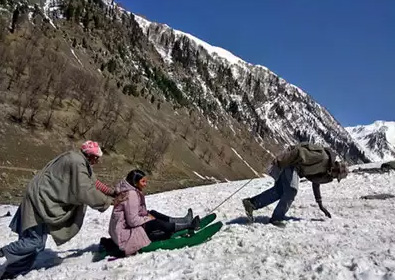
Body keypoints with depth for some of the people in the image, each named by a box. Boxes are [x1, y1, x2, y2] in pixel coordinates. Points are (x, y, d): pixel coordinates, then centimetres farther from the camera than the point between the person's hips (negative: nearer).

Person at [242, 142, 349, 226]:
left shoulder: (324, 169, 14)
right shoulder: (322, 157, -18)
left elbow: (316, 184, 27)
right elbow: (301, 152, -25)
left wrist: (321, 205, 31)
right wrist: (279, 162, -27)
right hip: (288, 161, -10)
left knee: (279, 191, 0)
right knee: (291, 191, -13)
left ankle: (251, 203, -4)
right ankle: (277, 218, -6)